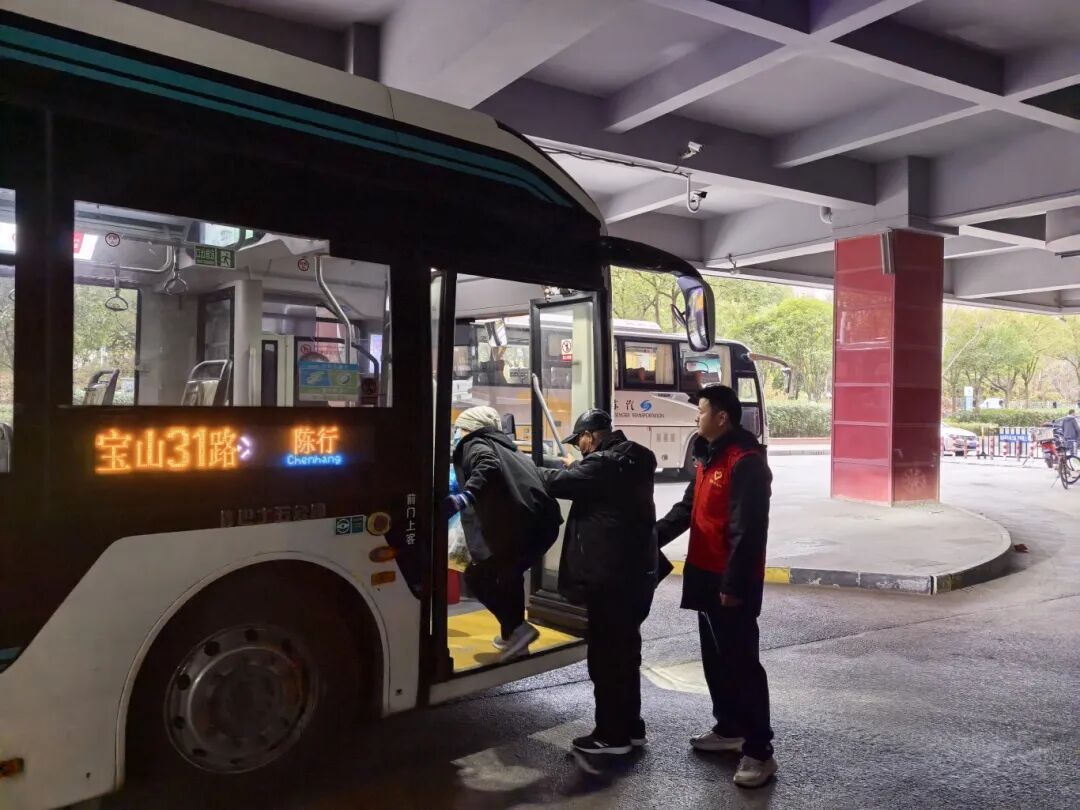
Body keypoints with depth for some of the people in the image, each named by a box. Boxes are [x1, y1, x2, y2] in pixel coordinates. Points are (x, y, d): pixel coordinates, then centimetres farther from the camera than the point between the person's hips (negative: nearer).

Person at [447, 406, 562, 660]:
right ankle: (512, 634, 34)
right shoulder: (505, 446, 31)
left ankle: (517, 628, 1)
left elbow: (488, 466, -16)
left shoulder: (474, 444, 7)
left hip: (518, 525, -8)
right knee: (509, 573, 30)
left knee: (477, 576, 9)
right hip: (544, 522, 8)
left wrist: (463, 498, -30)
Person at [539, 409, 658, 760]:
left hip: (610, 575, -10)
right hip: (636, 571, 10)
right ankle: (630, 726, 28)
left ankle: (612, 734, 9)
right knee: (624, 650, 18)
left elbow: (557, 482, -15)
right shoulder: (631, 462, 11)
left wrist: (532, 471, 3)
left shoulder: (602, 463, -17)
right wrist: (577, 467, 22)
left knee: (605, 654, 0)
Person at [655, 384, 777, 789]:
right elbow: (688, 508, 19)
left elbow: (748, 530, -22)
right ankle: (729, 728, 32)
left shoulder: (745, 462, -19)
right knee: (715, 658, 18)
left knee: (741, 663, -4)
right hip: (707, 575, 10)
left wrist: (734, 583, -22)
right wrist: (653, 536, 8)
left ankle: (759, 751, 5)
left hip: (733, 582, -10)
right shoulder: (709, 457, 14)